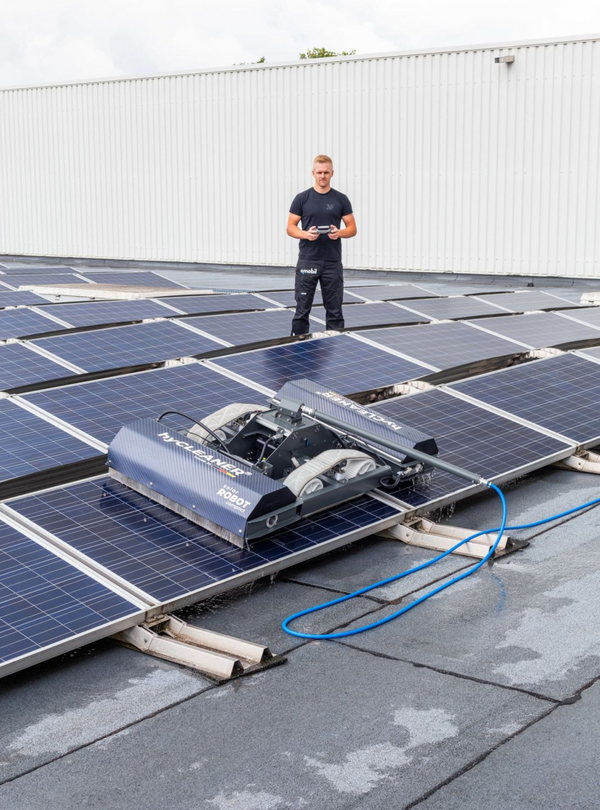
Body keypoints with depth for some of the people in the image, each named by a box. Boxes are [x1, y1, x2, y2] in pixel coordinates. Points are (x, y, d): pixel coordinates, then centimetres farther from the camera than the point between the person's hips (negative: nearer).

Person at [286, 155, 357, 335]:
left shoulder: (341, 199, 4)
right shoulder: (302, 198, 1)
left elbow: (352, 228, 5)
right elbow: (290, 228, 1)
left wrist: (339, 233, -17)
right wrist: (305, 234, -19)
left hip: (333, 263, 1)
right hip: (307, 262, -1)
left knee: (334, 310, 6)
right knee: (302, 309, 2)